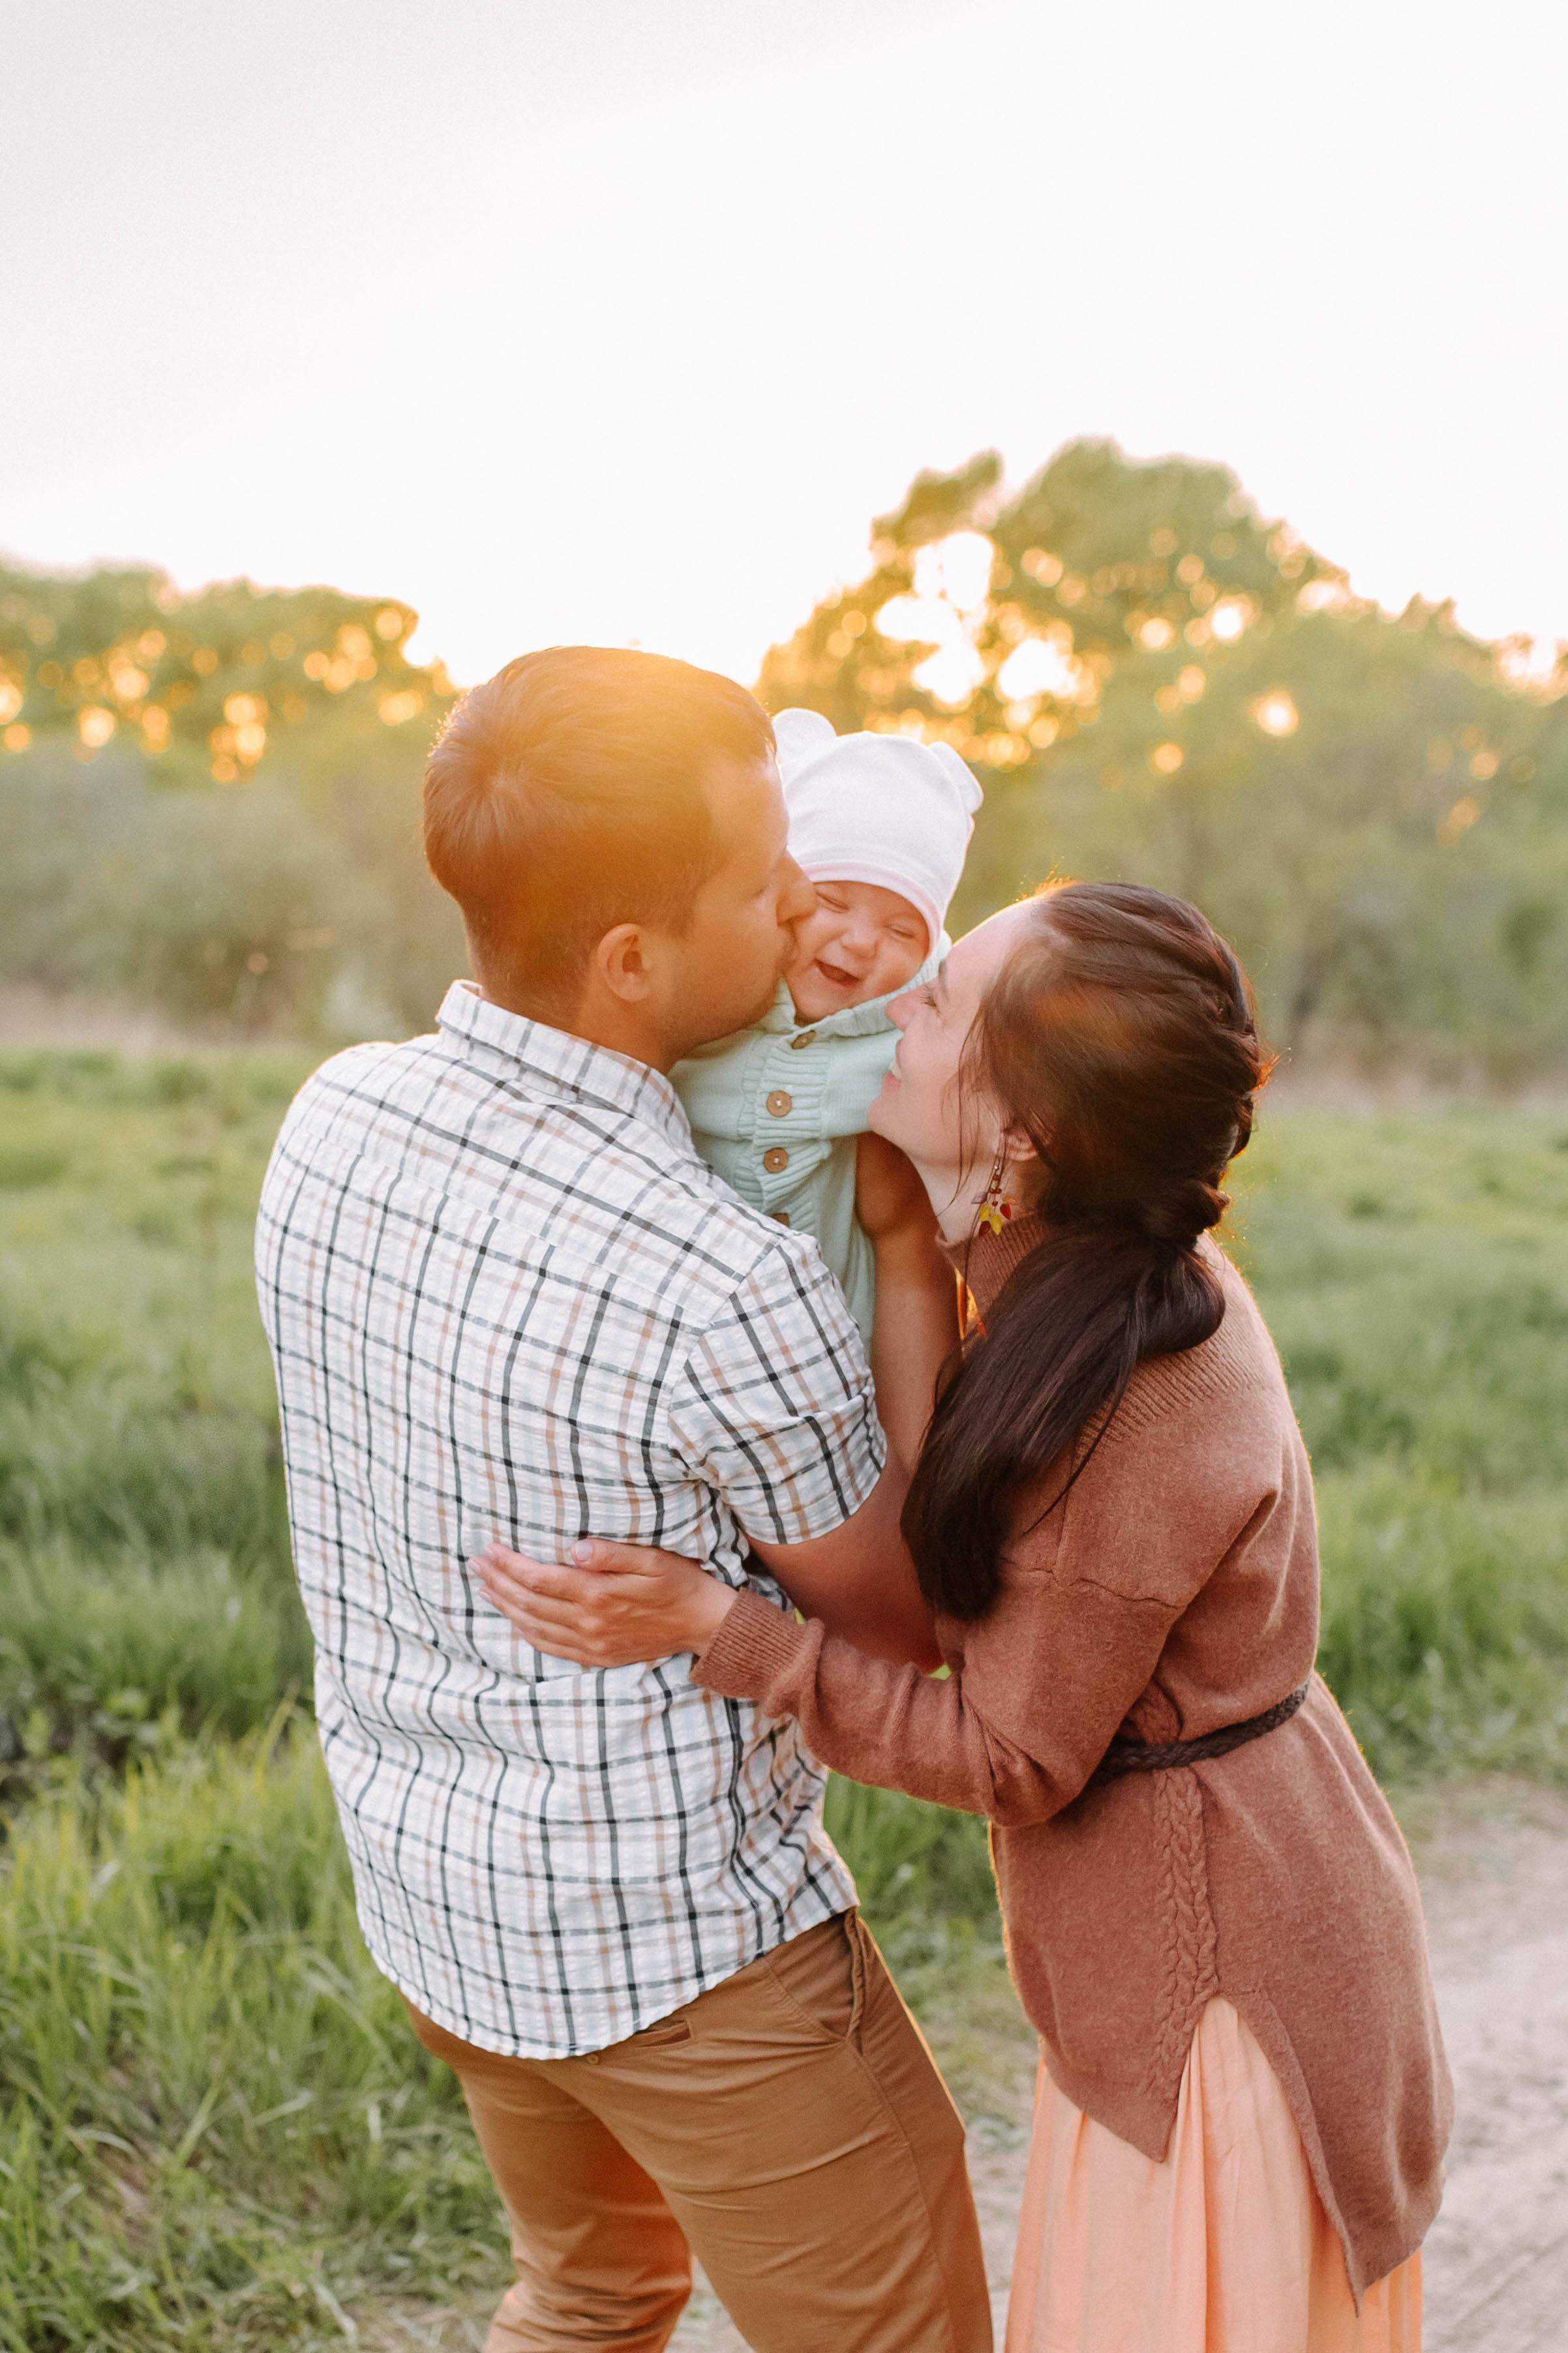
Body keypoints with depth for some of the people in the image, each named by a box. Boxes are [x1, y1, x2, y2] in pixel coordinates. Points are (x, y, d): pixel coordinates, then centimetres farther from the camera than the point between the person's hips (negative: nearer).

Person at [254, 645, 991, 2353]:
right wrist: (914, 1250, -10)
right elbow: (904, 1617, -13)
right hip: (684, 1947, -7)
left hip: (424, 1882, 7)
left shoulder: (332, 1121, -11)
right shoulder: (729, 1298, -31)